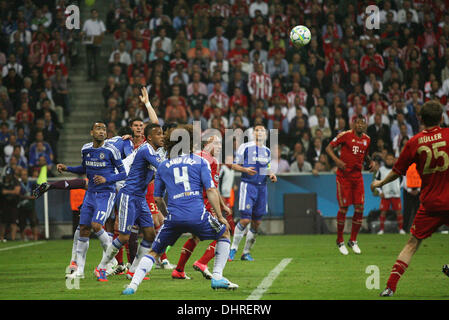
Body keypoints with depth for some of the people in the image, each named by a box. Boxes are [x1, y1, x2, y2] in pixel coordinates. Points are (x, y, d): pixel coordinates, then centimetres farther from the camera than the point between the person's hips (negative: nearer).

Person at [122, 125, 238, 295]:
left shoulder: (163, 166, 17)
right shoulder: (199, 161, 10)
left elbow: (157, 199, 18)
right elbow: (211, 190, 2)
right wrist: (220, 216, 6)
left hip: (174, 217, 2)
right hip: (197, 214, -2)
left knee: (154, 252, 15)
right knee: (224, 233, 24)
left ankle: (133, 284, -4)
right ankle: (217, 277, 16)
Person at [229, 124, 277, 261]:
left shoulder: (267, 151, 14)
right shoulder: (245, 147, -3)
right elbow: (235, 165, -1)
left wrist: (271, 175, 5)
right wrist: (245, 170, -19)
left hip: (262, 187, 6)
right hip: (248, 185, -6)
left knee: (257, 222, 4)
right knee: (245, 219, -14)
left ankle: (246, 252, 14)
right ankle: (233, 249, 2)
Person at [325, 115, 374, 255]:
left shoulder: (367, 139, 9)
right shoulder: (345, 135, -9)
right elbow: (329, 147, -5)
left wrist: (370, 161, 5)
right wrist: (336, 160, -20)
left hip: (357, 176, 5)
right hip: (344, 176, -5)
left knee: (359, 208, -1)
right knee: (344, 208, -4)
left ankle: (353, 241, 13)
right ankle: (340, 241, 10)